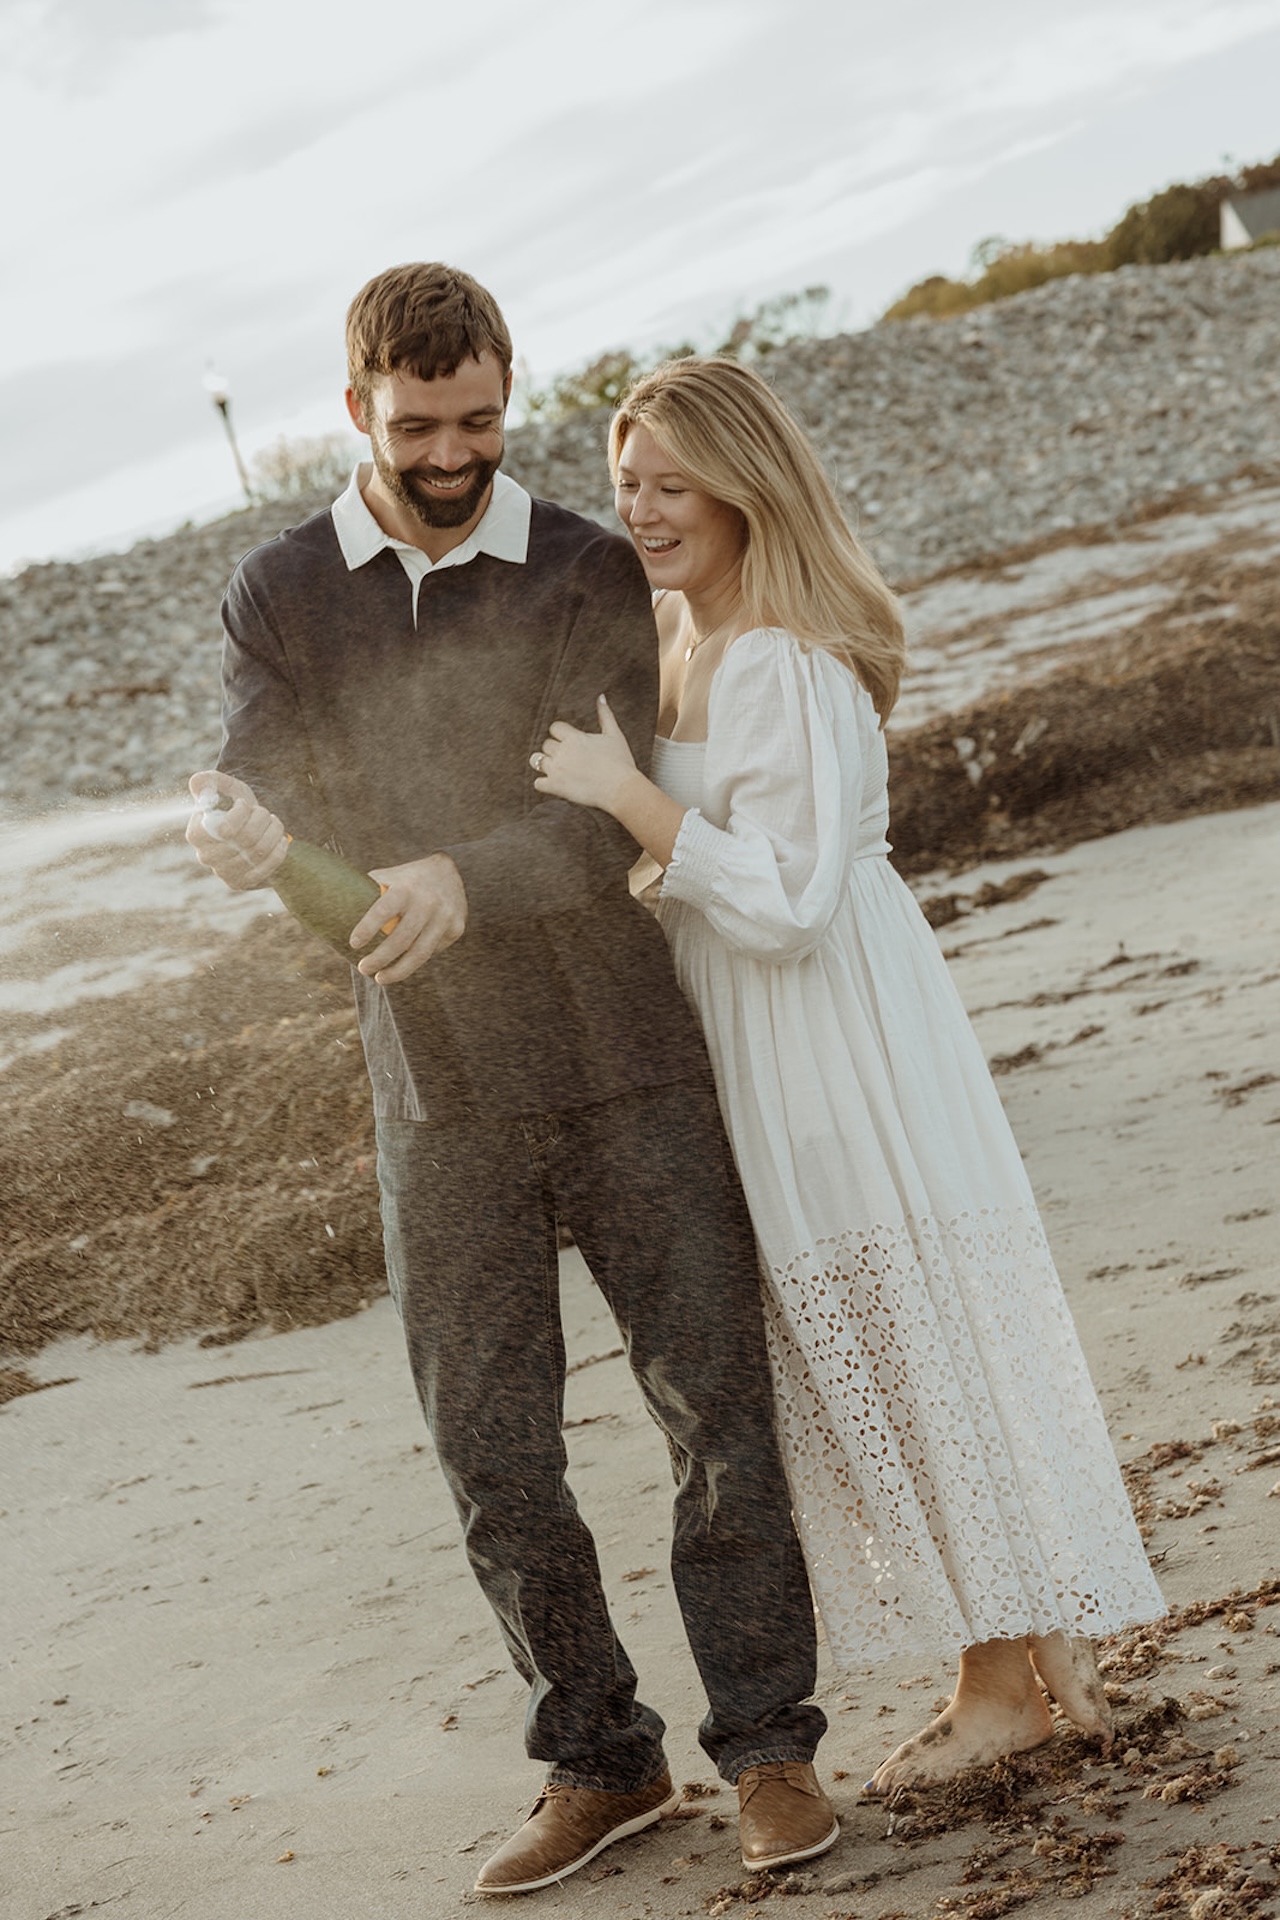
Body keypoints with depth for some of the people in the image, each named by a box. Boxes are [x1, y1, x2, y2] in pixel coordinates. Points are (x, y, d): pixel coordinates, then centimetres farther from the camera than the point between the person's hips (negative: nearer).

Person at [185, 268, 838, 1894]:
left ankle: (766, 1743, 13)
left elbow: (608, 820, -12)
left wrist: (466, 880, -31)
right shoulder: (279, 595, 6)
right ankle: (599, 1761, 21)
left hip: (626, 1067, -1)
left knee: (714, 1403, -1)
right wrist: (242, 827, -33)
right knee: (490, 1449, 6)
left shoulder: (590, 576, 0)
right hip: (437, 1092, 2)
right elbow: (264, 780, -7)